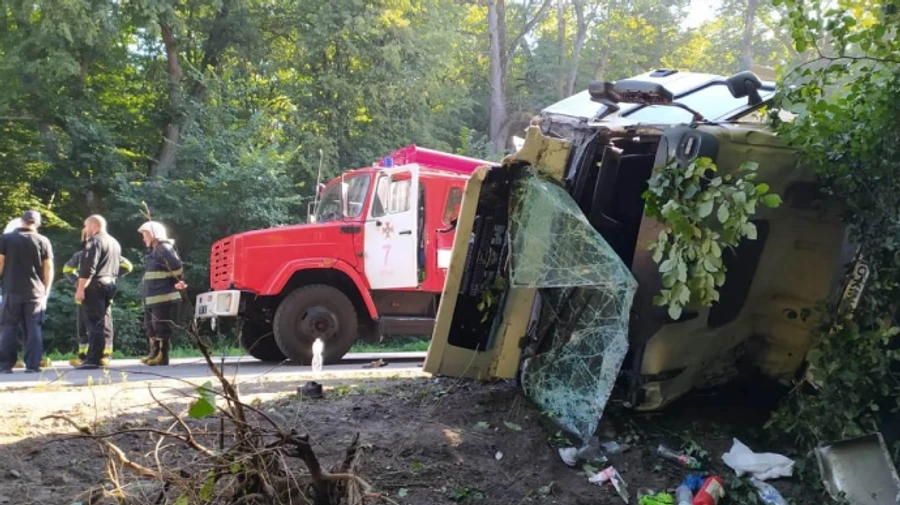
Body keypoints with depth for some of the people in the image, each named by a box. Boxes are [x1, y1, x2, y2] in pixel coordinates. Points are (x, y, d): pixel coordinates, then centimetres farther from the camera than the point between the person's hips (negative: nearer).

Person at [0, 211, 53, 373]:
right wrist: (46, 291, 14)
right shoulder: (43, 241, 3)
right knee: (33, 329, 4)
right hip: (35, 292, 1)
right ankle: (33, 365, 1)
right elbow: (48, 269, 5)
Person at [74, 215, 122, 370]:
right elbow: (118, 264, 22)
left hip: (94, 286, -9)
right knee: (105, 323, 11)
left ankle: (93, 359, -13)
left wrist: (80, 288, -20)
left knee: (94, 323, -11)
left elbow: (88, 268, -19)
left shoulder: (94, 241, -11)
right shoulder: (114, 242, 19)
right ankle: (103, 357, 13)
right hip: (109, 285, 9)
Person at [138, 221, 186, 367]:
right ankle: (154, 353, 25)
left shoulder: (164, 248, -13)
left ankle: (162, 357, -4)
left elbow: (177, 266, -21)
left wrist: (179, 281, -7)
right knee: (150, 327, 16)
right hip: (152, 298, 11)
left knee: (161, 328, -7)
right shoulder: (153, 251, 19)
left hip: (163, 297, -11)